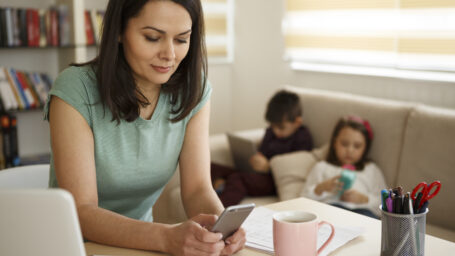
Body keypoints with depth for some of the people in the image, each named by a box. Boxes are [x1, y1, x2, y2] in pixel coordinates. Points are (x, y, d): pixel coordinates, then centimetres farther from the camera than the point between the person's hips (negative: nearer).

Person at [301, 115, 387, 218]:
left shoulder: (372, 169, 30)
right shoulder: (322, 167, 28)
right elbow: (305, 198, 17)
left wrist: (364, 199, -2)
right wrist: (320, 188, -4)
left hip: (361, 209, 1)